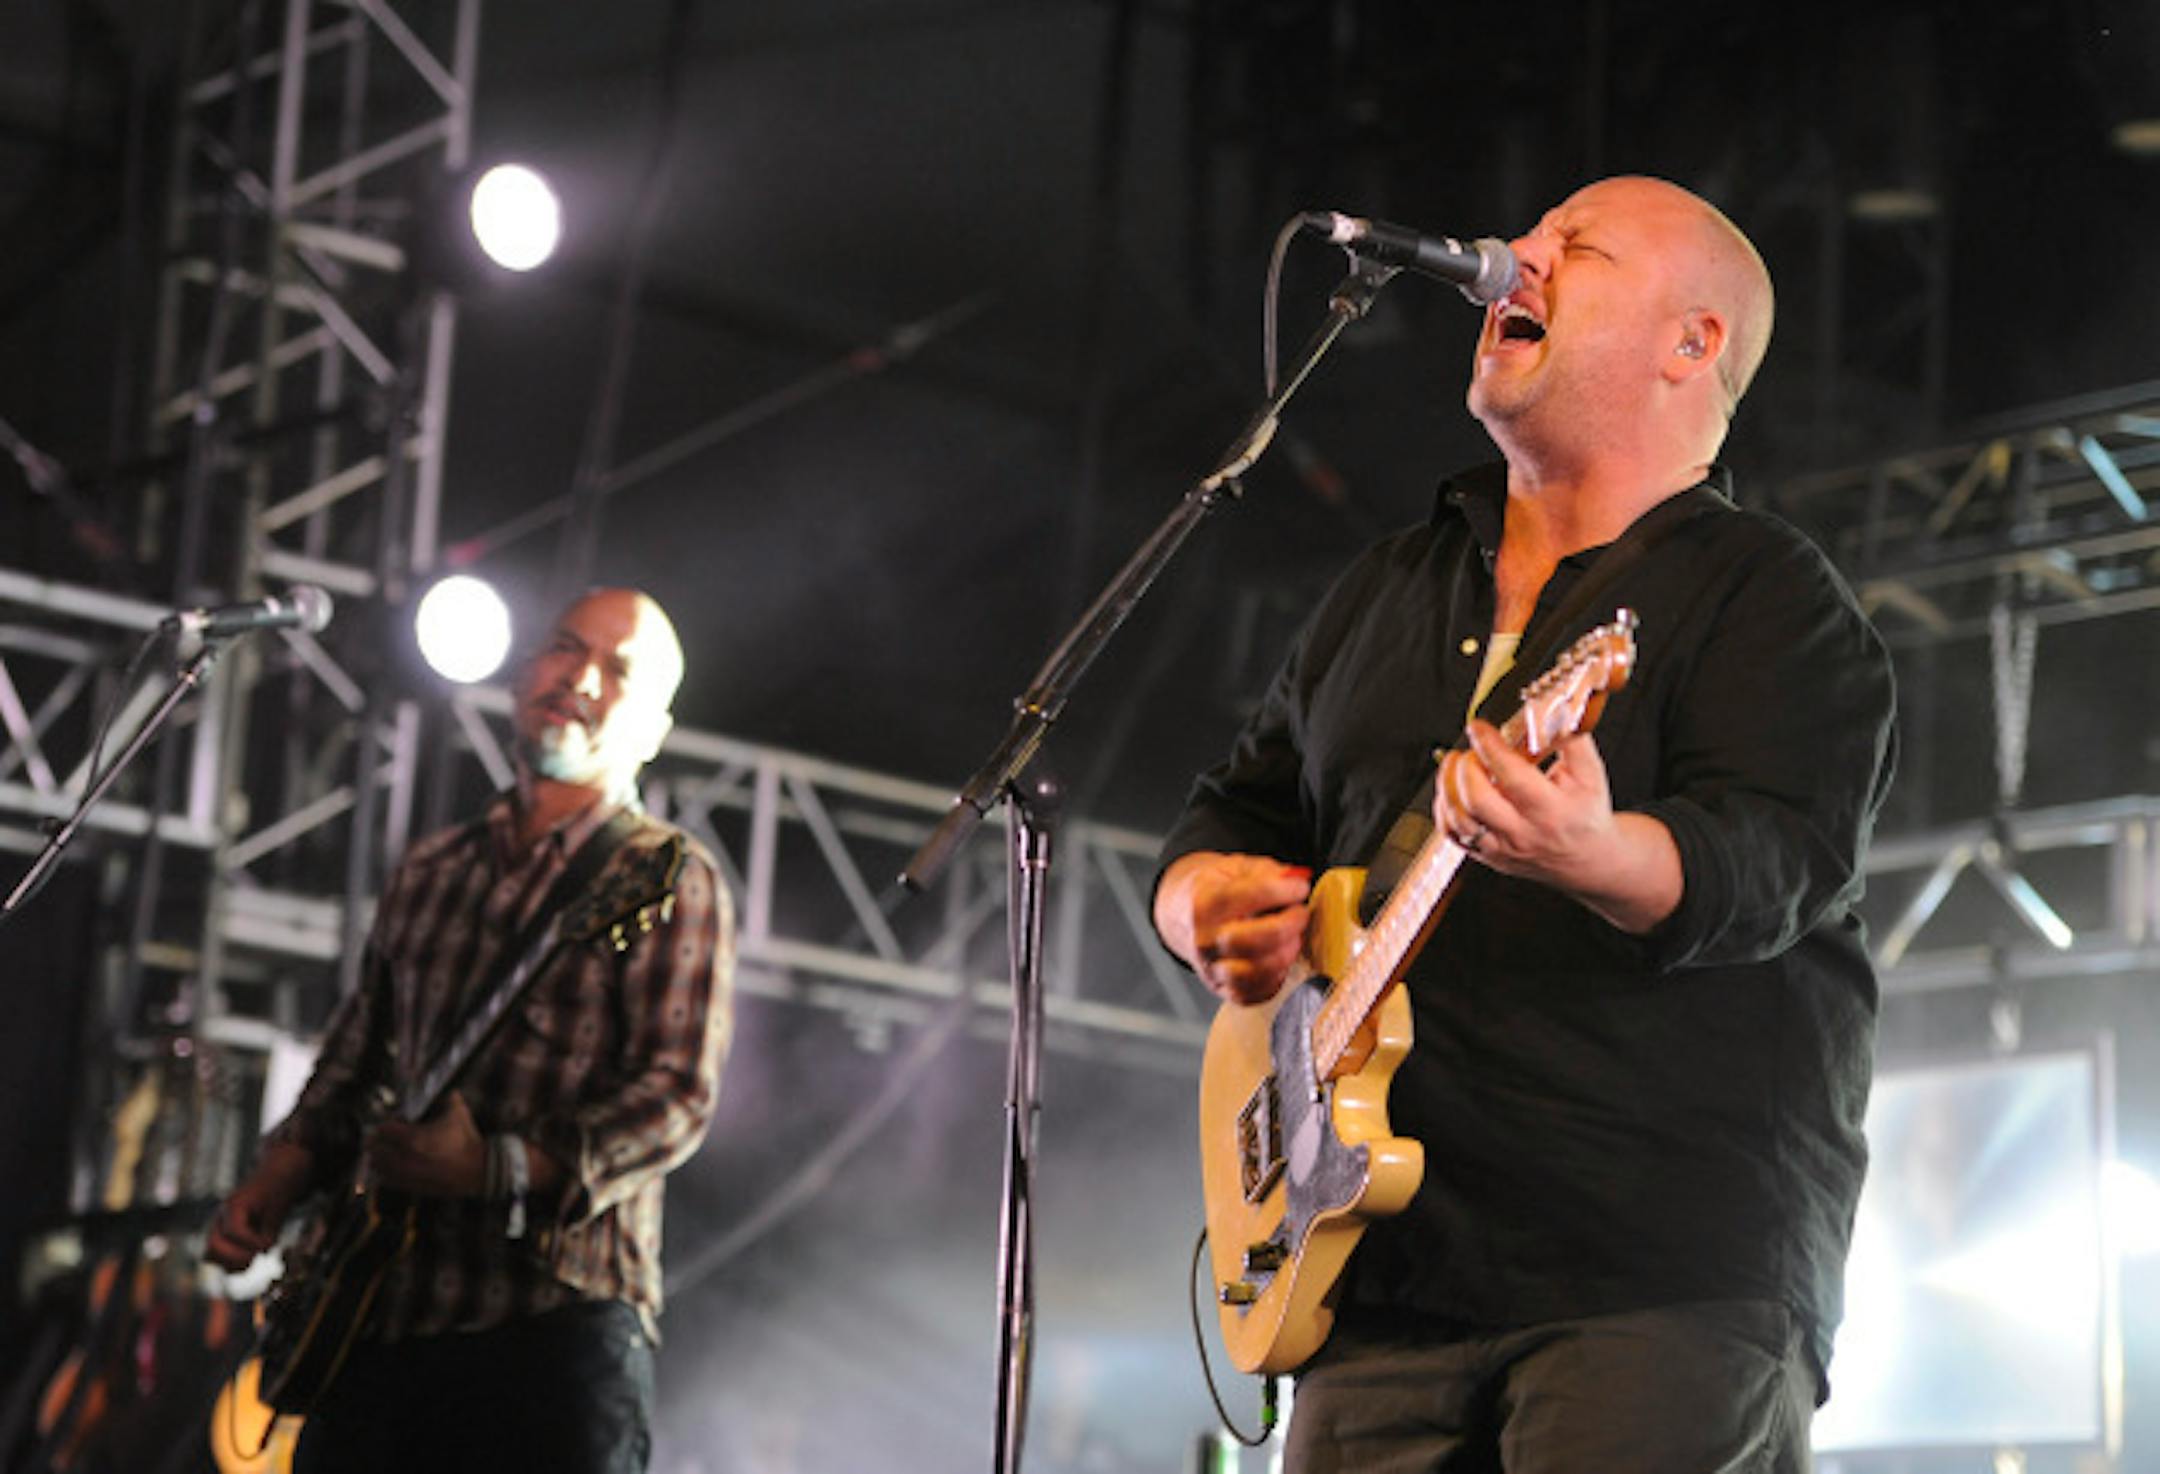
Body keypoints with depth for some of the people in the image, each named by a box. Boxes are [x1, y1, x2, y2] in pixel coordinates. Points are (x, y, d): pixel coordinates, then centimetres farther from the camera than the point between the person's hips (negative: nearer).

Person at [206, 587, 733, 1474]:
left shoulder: (667, 880, -1)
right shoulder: (430, 872, 19)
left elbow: (677, 1097, -11)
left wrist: (498, 1169, -24)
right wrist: (281, 1176, 9)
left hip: (556, 1318, -5)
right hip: (376, 1315, 5)